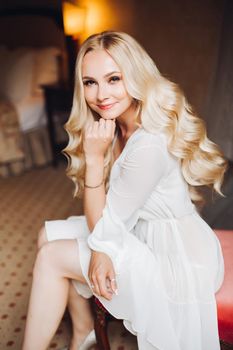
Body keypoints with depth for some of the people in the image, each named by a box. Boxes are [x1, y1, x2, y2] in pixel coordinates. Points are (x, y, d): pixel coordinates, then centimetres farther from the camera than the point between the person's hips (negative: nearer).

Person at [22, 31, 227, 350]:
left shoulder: (150, 144, -29)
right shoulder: (119, 125, -1)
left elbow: (102, 226, -20)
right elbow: (108, 210, 0)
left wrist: (94, 156, -22)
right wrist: (100, 250, -17)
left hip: (175, 255, -9)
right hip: (137, 230, 9)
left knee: (51, 257, -9)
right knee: (49, 235, 8)